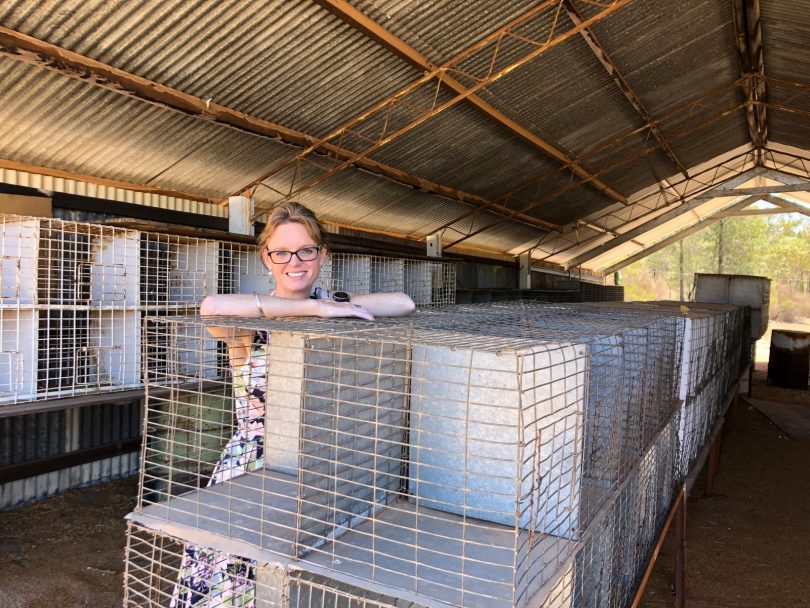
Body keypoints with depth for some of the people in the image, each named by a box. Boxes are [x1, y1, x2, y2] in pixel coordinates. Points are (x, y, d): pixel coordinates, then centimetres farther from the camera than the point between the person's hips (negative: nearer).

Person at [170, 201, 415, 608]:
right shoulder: (248, 323, -2)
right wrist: (315, 307, -23)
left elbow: (404, 304, -6)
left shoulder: (334, 307, 5)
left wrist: (338, 304, -12)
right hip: (252, 469, -1)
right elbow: (212, 308, -25)